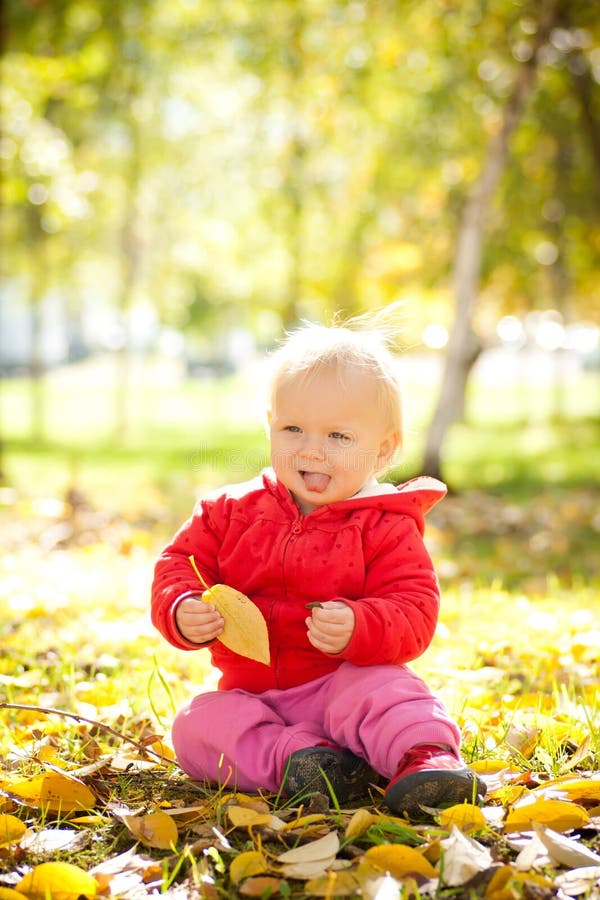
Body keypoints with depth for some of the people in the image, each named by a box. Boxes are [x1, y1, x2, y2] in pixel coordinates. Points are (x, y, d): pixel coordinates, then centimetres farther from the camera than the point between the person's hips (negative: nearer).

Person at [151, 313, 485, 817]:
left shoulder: (386, 529, -6)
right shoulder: (234, 511, 6)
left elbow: (413, 611, -13)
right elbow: (180, 563, 10)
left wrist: (357, 630, -34)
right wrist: (183, 611, -14)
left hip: (341, 682, -4)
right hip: (249, 695, 4)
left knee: (380, 690, -35)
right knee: (194, 726, -22)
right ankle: (294, 757, -35)